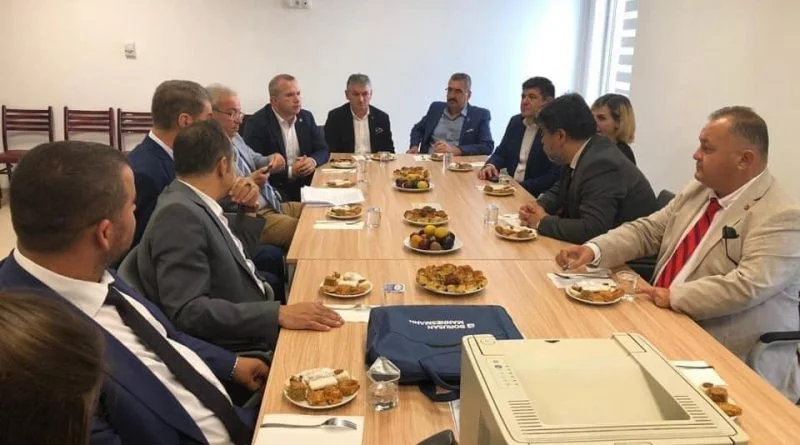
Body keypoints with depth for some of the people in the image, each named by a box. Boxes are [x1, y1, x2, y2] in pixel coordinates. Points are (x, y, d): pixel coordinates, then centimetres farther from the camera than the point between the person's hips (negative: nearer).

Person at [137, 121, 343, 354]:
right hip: (234, 352, -9)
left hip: (257, 330, 9)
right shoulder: (179, 213, -21)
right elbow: (187, 311, -29)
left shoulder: (193, 204, 7)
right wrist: (278, 314, -31)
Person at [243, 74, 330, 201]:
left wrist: (313, 161, -9)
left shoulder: (306, 117, 10)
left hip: (305, 183, 6)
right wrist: (290, 171, -19)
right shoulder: (257, 123, -9)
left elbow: (323, 150, 15)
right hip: (273, 188, -6)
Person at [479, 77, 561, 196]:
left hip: (536, 196, -7)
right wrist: (490, 165, -6)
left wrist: (520, 187, -21)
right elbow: (501, 153, 16)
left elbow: (555, 177, -16)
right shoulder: (515, 121, 11)